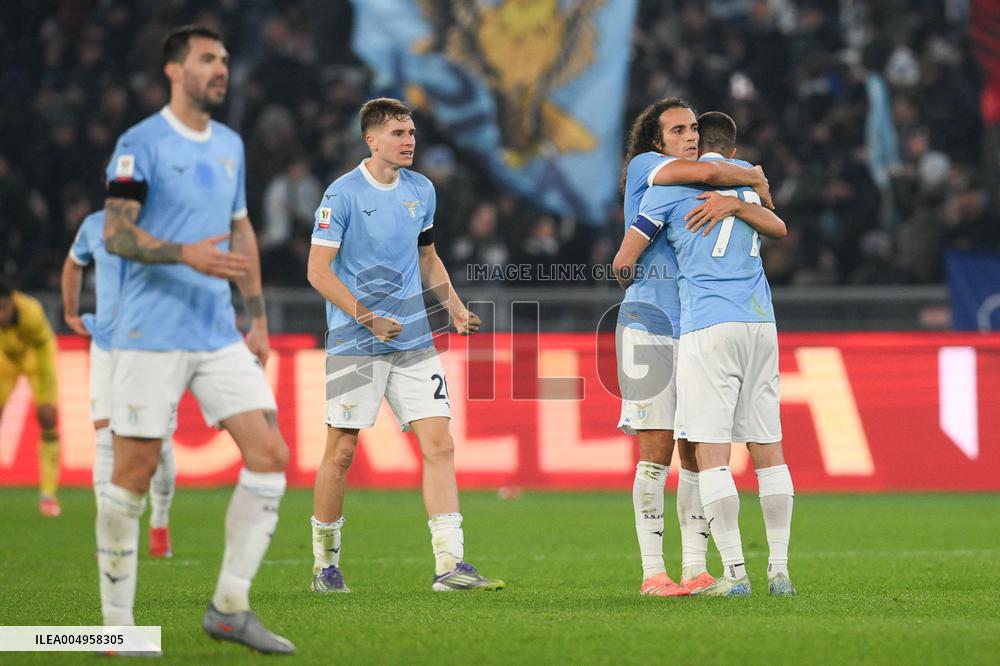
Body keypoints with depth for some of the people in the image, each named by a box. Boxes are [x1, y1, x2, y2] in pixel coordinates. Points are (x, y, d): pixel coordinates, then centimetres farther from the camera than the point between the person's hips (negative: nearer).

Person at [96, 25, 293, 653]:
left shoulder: (230, 145, 15)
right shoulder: (141, 144, -7)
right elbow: (115, 232, -14)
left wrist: (258, 319, 18)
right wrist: (187, 254, -28)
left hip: (220, 336, 6)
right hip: (151, 336, -6)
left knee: (270, 454, -4)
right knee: (135, 471, -4)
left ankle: (230, 608, 3)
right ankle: (117, 623, 8)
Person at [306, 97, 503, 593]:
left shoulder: (421, 190, 10)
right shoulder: (343, 195, -9)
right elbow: (319, 271, -11)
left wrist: (454, 306, 11)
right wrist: (368, 319, -19)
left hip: (414, 343, 5)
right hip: (354, 346, -5)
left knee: (439, 445, -6)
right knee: (341, 452, 1)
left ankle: (449, 564, -8)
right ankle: (325, 564, 16)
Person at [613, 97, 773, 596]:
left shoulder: (703, 192, 18)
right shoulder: (644, 167, 1)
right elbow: (703, 172, -17)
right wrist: (754, 179, -1)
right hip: (650, 324, -5)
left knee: (698, 454, 2)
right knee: (656, 451, -7)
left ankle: (695, 569, 5)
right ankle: (652, 571, -5)